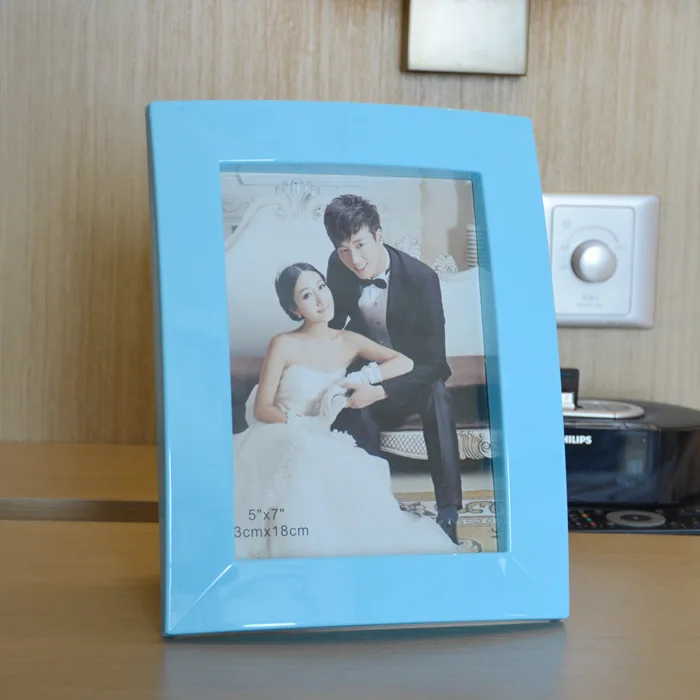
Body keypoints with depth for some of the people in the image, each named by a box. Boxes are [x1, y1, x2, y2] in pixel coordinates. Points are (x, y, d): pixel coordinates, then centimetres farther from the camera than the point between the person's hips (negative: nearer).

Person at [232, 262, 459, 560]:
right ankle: (300, 549, -24)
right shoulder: (283, 345, -4)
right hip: (282, 440, -3)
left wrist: (362, 378, -11)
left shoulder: (349, 341, 8)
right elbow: (261, 409, -6)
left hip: (324, 443, 3)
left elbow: (405, 363, 4)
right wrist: (308, 425, -18)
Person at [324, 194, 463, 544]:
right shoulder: (338, 268, -15)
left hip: (413, 374, -3)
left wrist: (379, 392, -37)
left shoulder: (421, 278, -27)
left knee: (437, 396, -36)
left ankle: (448, 515, -32)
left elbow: (434, 361, -26)